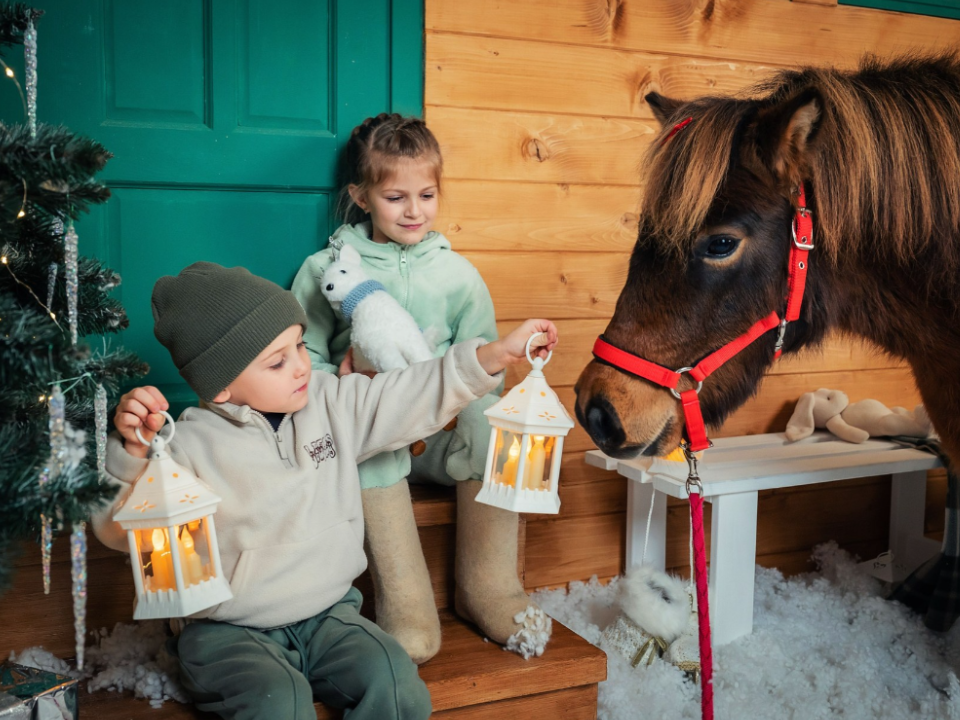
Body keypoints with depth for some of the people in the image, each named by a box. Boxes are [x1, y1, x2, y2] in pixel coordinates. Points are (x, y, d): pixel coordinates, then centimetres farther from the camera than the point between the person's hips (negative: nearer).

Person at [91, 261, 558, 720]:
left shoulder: (331, 402, -1)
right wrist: (134, 452, -40)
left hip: (327, 614, 4)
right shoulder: (192, 444, -16)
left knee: (394, 682, -19)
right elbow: (120, 529, -21)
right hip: (232, 632, -3)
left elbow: (415, 398, 1)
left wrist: (497, 354, -7)